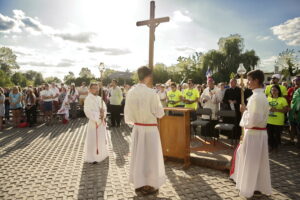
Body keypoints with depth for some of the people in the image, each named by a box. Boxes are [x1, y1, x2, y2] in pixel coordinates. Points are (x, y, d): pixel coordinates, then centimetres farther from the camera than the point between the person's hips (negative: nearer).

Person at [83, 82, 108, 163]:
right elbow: (88, 112, -17)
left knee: (102, 138, 17)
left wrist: (103, 113, -13)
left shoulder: (99, 98, 9)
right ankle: (91, 158, 13)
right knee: (93, 140, -1)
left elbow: (104, 108, 8)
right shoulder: (88, 99, -11)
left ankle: (101, 154, 36)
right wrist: (97, 119, -20)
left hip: (102, 121, 7)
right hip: (94, 122, -7)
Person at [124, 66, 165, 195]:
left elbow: (128, 112, 2)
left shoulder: (130, 92, -5)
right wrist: (159, 108, 8)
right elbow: (160, 113, -12)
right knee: (150, 156, 11)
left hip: (136, 128, 5)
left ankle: (139, 184, 31)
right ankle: (149, 186, 25)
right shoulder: (152, 93, -20)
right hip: (150, 129, -5)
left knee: (138, 155, 16)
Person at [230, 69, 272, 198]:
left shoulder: (256, 97, -22)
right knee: (259, 161, 19)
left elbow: (252, 120, -25)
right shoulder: (261, 95, 9)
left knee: (250, 162, 6)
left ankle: (248, 189, 22)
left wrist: (244, 111, -11)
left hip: (253, 134, -9)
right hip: (260, 132, 9)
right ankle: (260, 186, 34)